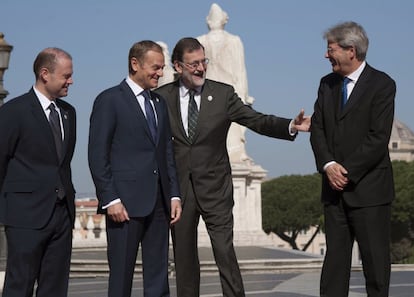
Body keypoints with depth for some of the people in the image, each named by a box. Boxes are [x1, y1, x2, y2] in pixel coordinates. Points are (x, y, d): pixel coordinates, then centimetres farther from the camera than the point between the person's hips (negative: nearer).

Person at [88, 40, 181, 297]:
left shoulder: (159, 103, 17)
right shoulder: (109, 100, -4)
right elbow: (98, 156, -8)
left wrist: (174, 195, 9)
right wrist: (110, 199, -14)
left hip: (159, 203, 6)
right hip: (125, 203, -6)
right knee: (121, 276, -1)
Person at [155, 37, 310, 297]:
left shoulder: (223, 94, 1)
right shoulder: (162, 97, 2)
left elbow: (257, 120, -6)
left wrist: (291, 126, -22)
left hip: (214, 188, -1)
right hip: (178, 189, 1)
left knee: (225, 253, -5)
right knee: (184, 256, 9)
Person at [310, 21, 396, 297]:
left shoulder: (382, 84, -7)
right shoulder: (328, 84, 12)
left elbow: (378, 138, -14)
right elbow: (317, 129, 7)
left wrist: (347, 171, -15)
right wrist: (329, 165, -9)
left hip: (368, 188, -5)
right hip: (335, 188, 6)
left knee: (375, 257, 1)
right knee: (335, 256, 7)